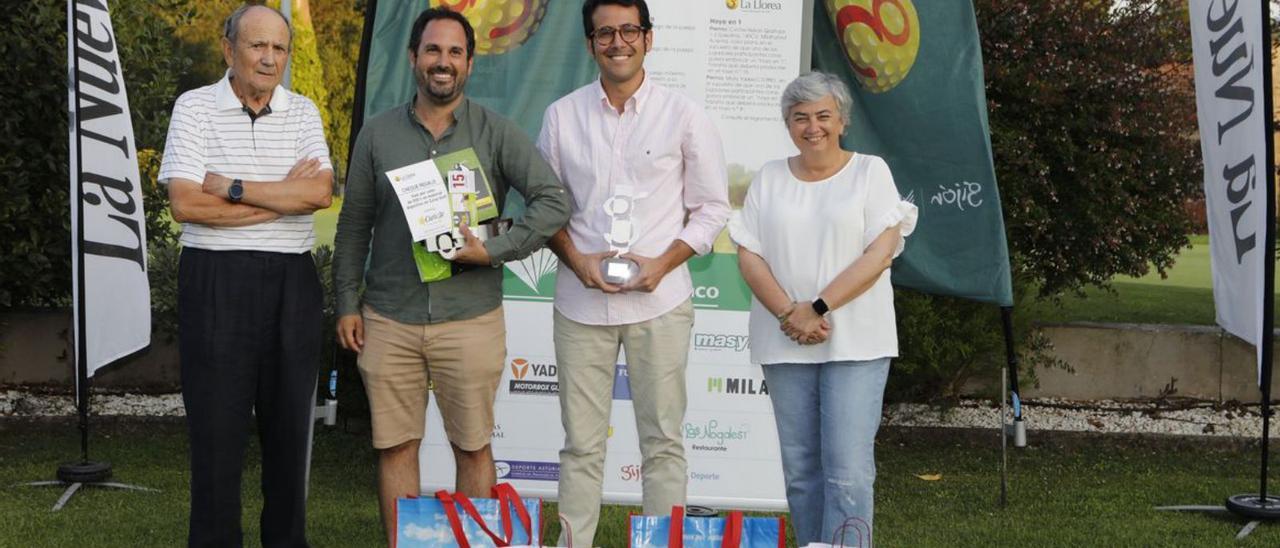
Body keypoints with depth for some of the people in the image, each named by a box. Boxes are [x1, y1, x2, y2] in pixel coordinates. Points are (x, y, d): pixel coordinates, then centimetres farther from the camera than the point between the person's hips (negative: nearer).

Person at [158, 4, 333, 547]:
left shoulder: (302, 111, 8)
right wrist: (286, 194, -10)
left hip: (291, 280, 3)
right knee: (217, 424, 0)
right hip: (217, 279, -3)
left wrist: (231, 188, -13)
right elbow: (185, 204, -12)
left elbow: (320, 193, -7)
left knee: (289, 419, 9)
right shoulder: (195, 108, -1)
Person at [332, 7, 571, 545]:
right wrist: (347, 301, 6)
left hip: (469, 319, -1)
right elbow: (354, 224, 11)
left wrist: (494, 250, -14)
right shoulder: (378, 134, 6)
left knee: (472, 448, 6)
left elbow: (554, 201, -6)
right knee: (395, 446, 6)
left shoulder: (495, 132, 0)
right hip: (389, 320, 2)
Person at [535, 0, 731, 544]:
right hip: (581, 300, 1)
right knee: (581, 441, 5)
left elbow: (711, 207, 4)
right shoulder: (562, 115, 6)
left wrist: (663, 263, -10)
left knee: (663, 438, 3)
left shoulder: (684, 115, 1)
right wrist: (576, 260, -6)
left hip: (659, 300, -1)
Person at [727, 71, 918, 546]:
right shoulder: (769, 178, 12)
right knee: (800, 468, 6)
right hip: (784, 342, 3)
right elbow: (748, 255, 4)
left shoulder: (870, 171, 4)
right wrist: (788, 313, -11)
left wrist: (818, 309, -14)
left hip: (854, 340, -3)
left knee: (848, 469, -9)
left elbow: (881, 252, -7)